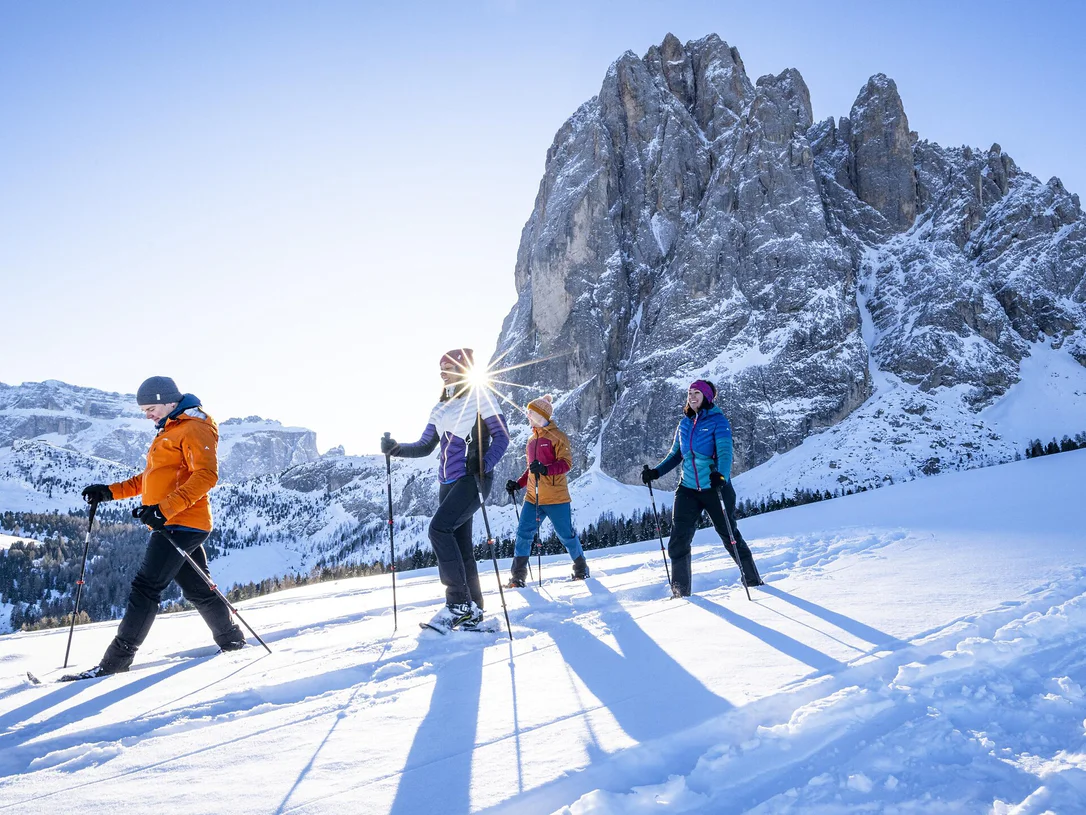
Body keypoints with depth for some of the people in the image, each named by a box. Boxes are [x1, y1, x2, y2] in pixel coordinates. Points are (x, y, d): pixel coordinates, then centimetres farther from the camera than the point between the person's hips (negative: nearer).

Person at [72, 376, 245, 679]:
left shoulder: (194, 428, -9)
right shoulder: (168, 433, 23)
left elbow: (206, 475, -21)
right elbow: (150, 479, 29)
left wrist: (164, 509, -28)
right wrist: (110, 491, 17)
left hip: (179, 524, -10)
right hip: (172, 526, 10)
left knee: (145, 587, -8)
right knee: (197, 589, 14)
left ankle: (116, 660, -3)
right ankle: (232, 640, 25)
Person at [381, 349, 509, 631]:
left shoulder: (479, 397, -1)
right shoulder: (440, 408, 17)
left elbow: (502, 435, -7)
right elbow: (425, 447, 18)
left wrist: (484, 467, -22)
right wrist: (396, 449, 0)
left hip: (471, 479, -7)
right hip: (448, 483, 7)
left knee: (439, 528, -22)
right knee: (460, 546, 5)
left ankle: (459, 603, -17)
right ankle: (472, 613, 13)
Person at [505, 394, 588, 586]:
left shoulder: (557, 437, -4)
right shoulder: (531, 441, 18)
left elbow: (566, 463, -14)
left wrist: (545, 469, -29)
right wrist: (517, 484, 12)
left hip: (555, 498, -6)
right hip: (532, 498, 6)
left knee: (566, 535, 4)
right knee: (523, 534, -4)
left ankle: (581, 569, 25)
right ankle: (517, 577, 1)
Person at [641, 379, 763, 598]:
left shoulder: (718, 421, -8)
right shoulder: (684, 424, 9)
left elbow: (725, 452, -20)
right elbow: (676, 455, 16)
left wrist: (721, 476, -39)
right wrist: (656, 472, 2)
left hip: (715, 488, -5)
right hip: (688, 488, 5)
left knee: (730, 536, 7)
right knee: (678, 539, -4)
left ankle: (753, 580, 26)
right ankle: (680, 590, 6)